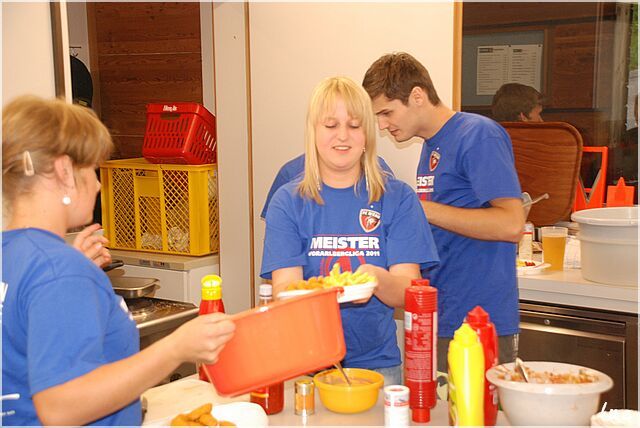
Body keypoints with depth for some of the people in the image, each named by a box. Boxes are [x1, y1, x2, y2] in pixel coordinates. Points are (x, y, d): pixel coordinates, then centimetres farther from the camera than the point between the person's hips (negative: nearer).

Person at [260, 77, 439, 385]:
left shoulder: (397, 198, 1)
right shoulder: (288, 202, 2)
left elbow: (406, 293, -5)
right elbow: (283, 289, -7)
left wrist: (376, 279, -27)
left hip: (376, 362, 0)